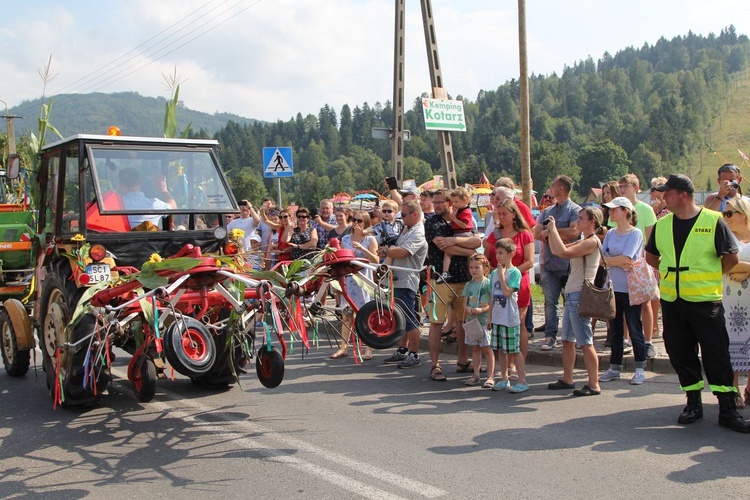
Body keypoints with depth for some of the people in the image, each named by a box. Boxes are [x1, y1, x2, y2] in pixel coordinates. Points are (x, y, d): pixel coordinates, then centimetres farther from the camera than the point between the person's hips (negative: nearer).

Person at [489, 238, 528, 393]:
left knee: (514, 350, -1)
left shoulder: (514, 272, -10)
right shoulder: (494, 273, 10)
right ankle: (504, 379, 25)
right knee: (500, 350, 13)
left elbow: (507, 292, -21)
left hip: (510, 319, -7)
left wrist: (501, 275, -17)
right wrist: (490, 316, 14)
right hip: (497, 318, 7)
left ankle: (522, 381, 7)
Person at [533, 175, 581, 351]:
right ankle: (550, 335, 1)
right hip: (548, 262, 5)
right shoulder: (547, 211, 18)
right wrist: (560, 236, -8)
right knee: (550, 300, 0)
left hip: (569, 264, -5)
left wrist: (550, 231, -8)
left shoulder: (575, 210, -2)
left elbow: (574, 231, -18)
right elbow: (536, 233, 7)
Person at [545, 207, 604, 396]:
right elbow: (556, 250, 21)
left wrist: (553, 229, -16)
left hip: (580, 296, -10)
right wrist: (550, 231, 9)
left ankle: (594, 385, -1)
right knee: (567, 340, 15)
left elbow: (563, 252, -25)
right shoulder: (582, 242, 18)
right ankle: (567, 380, 24)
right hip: (571, 295, 10)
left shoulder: (592, 242, -13)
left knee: (585, 342, -7)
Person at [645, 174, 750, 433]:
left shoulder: (713, 221, -7)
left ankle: (728, 409, 6)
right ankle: (693, 403, 23)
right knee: (680, 353, 9)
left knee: (716, 354, -2)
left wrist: (707, 276, -2)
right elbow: (651, 256, 20)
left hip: (705, 300, -5)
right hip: (671, 301, 5)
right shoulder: (662, 224, 7)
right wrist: (670, 274, 10)